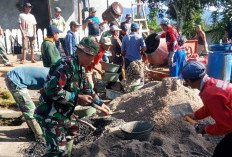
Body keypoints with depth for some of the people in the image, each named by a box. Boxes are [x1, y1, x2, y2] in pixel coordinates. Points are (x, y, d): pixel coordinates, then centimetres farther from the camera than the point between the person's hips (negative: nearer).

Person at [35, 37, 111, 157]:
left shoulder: (80, 68, 7)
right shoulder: (66, 65, -25)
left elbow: (86, 89, 19)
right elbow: (53, 91, -32)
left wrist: (100, 103, 18)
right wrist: (77, 97, -24)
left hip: (65, 113, 10)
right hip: (50, 115, -10)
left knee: (71, 134, 27)